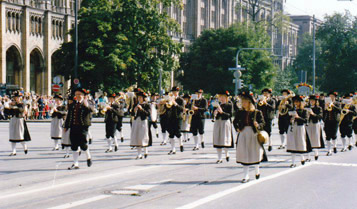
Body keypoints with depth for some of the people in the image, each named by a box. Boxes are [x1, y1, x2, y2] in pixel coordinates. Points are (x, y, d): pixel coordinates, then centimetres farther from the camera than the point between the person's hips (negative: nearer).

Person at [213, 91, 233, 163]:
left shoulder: (229, 105, -2)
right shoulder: (218, 105, 13)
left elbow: (230, 115, -11)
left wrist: (222, 112, -21)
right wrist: (215, 113, -6)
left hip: (226, 123, -5)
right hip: (217, 123, 5)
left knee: (225, 140, -7)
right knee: (217, 141, 3)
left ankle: (227, 153, 23)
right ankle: (219, 158, 9)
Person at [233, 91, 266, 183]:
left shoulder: (257, 112, -5)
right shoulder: (239, 112, 3)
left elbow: (262, 123, -4)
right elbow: (235, 121, 15)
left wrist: (258, 125, -24)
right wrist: (237, 128, -2)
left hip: (254, 134, -2)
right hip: (243, 134, 2)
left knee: (255, 153, 7)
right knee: (244, 154, 0)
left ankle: (257, 171, 34)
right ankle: (246, 176, 5)